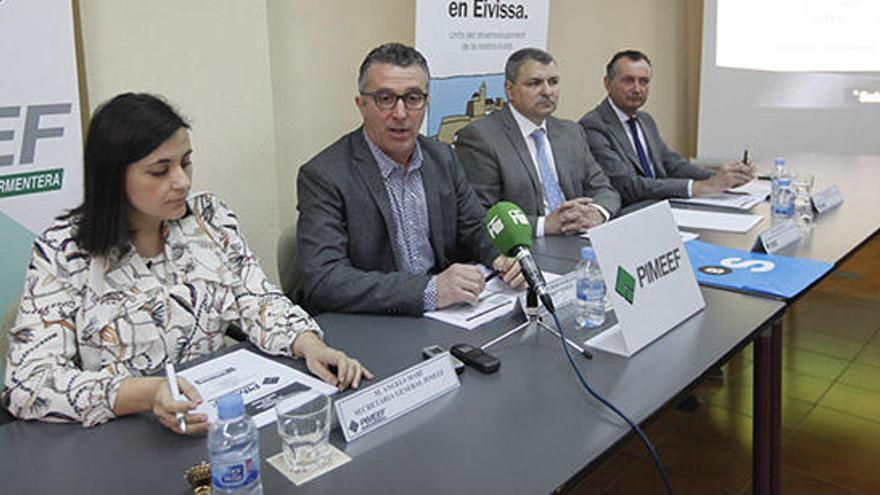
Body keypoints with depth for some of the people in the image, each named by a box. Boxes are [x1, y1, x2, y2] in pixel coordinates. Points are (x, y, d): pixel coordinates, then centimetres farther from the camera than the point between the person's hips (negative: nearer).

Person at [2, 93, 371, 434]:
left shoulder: (210, 218, 2)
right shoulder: (63, 252, -8)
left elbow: (258, 301, -1)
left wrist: (310, 345, -23)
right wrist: (146, 394, -32)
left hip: (219, 417, 5)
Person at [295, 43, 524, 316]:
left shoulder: (442, 157, 7)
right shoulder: (323, 176, -13)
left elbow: (475, 230, 16)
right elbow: (320, 280, -23)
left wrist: (501, 259, -8)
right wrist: (428, 290, -30)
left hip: (445, 319, 6)